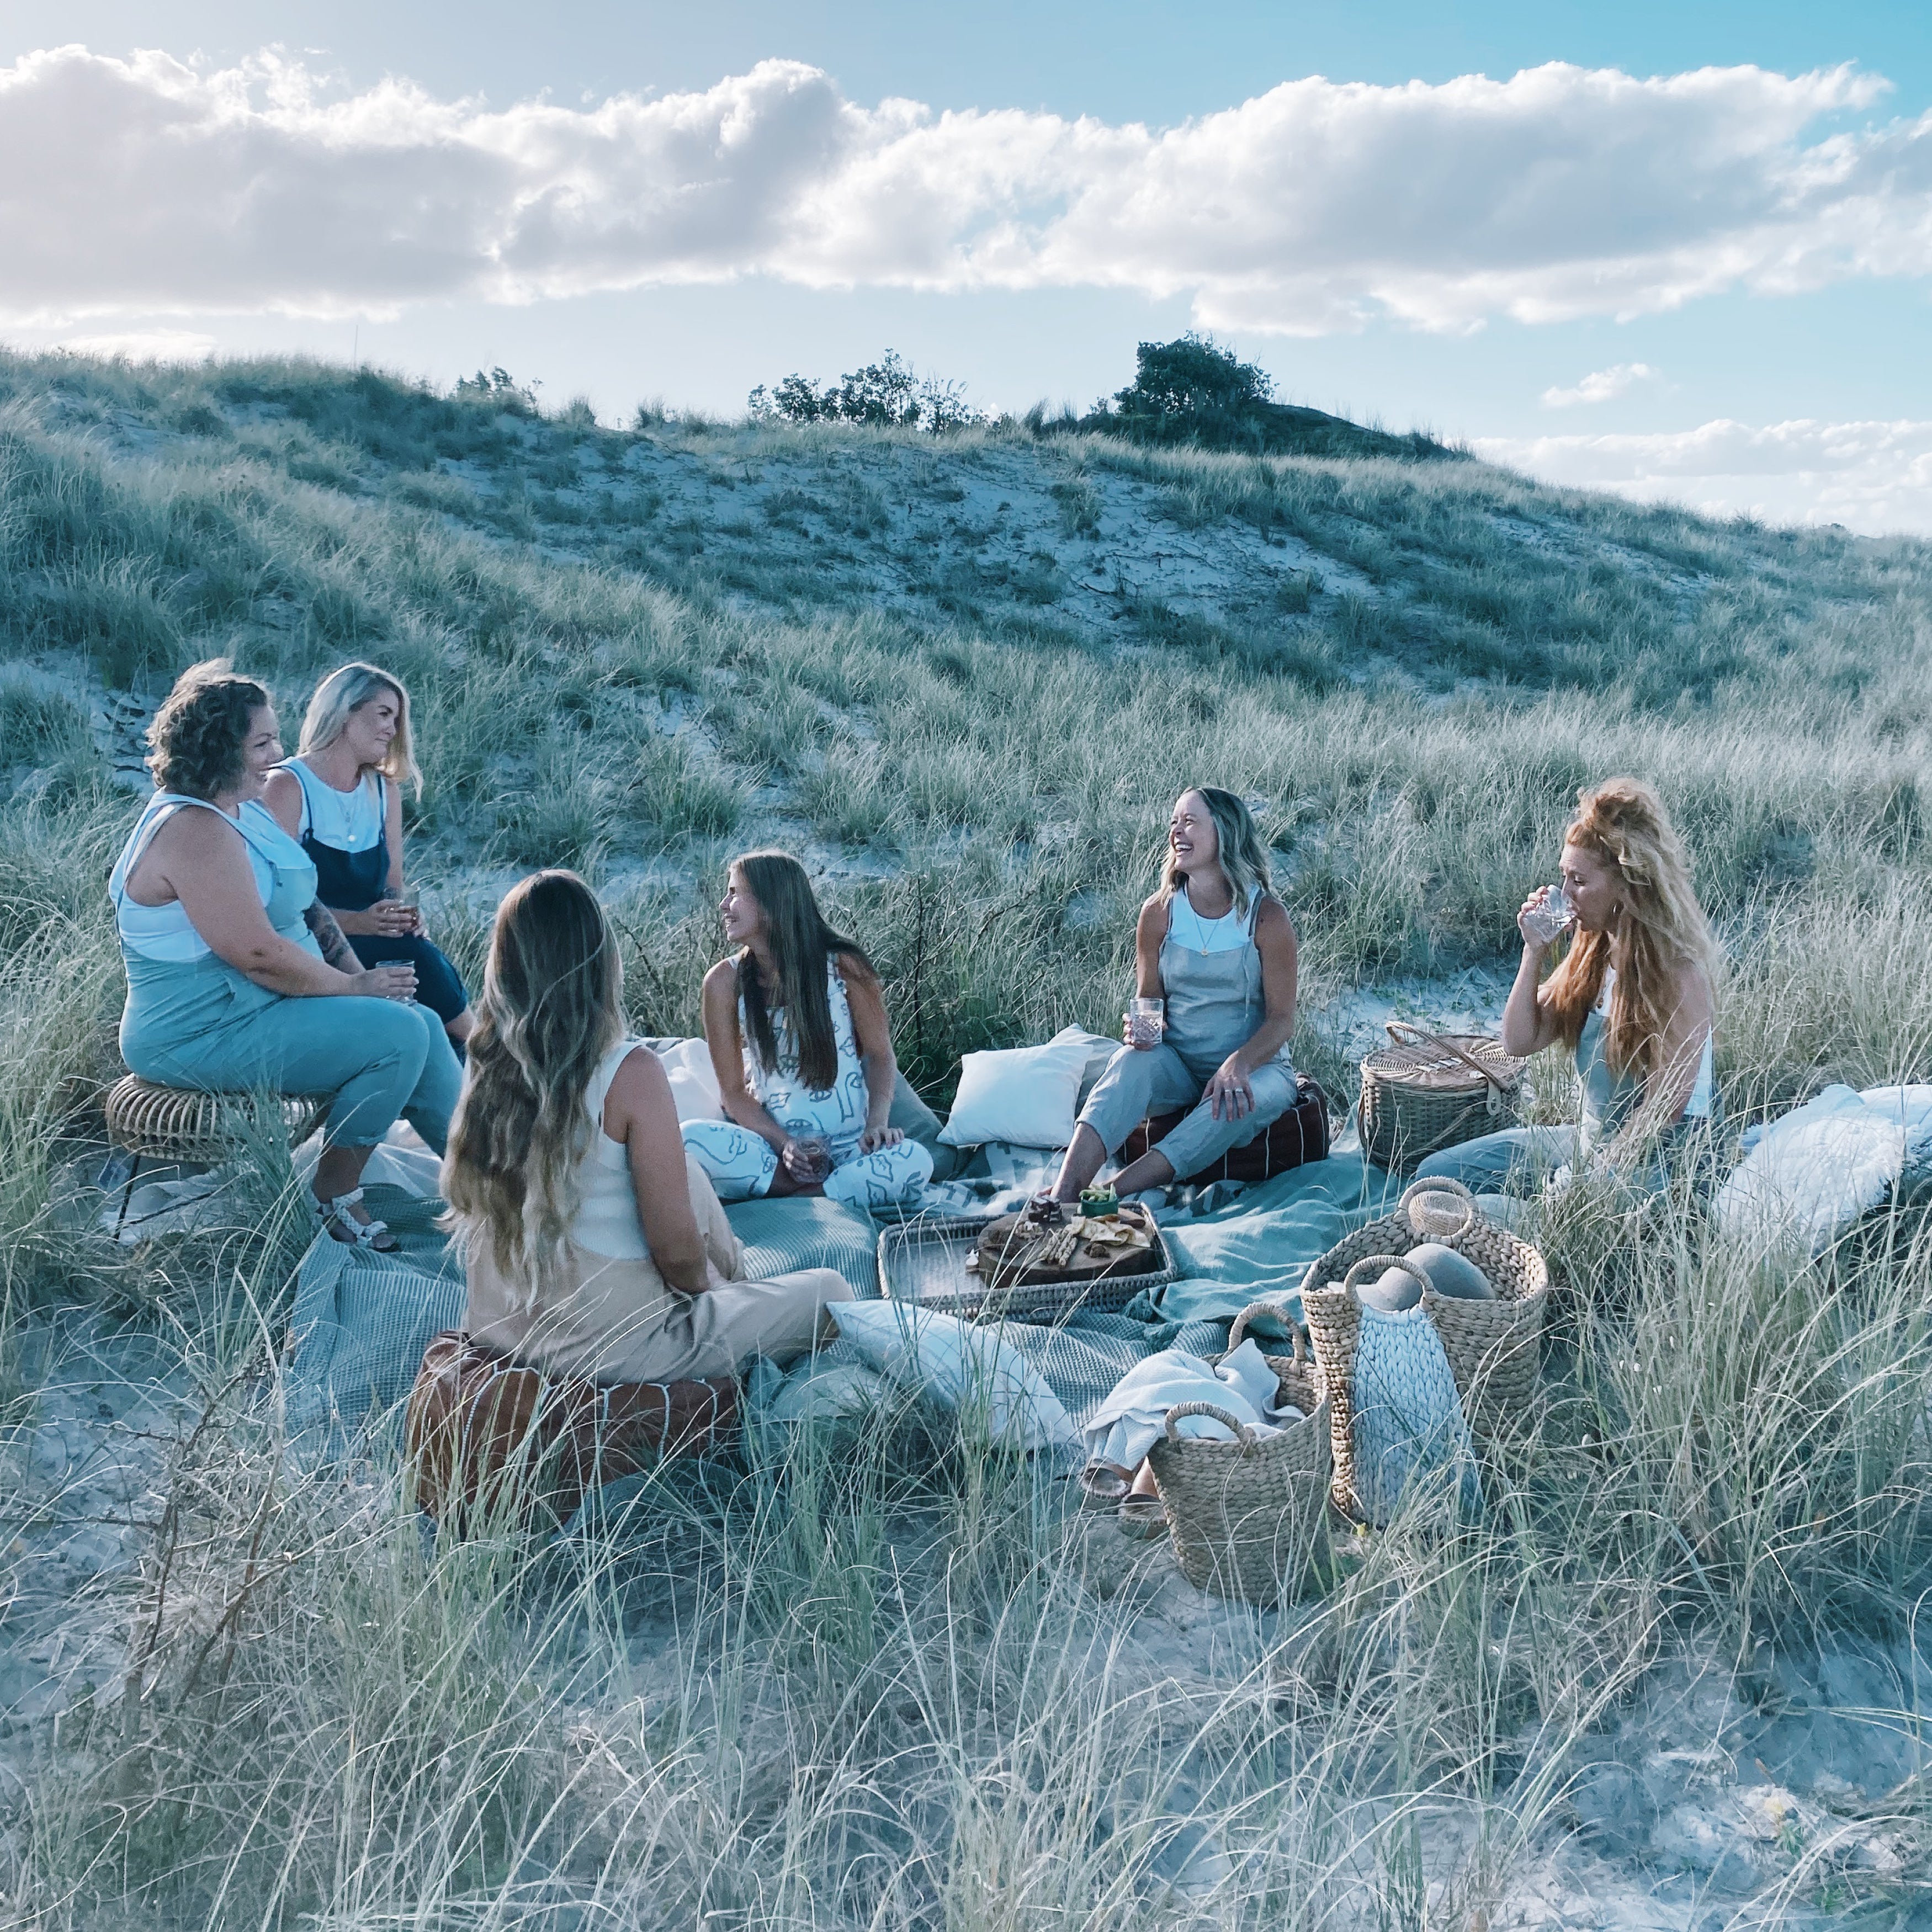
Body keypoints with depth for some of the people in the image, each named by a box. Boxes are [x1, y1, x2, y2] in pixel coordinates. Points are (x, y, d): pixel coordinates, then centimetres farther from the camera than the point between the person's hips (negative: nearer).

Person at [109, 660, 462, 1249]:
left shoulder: (242, 808, 10)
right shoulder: (194, 830, -22)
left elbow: (305, 906, 15)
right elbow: (258, 954, -26)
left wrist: (358, 974, 0)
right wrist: (354, 988, -14)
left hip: (260, 1005, 10)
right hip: (203, 1036, -10)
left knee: (421, 1023, 3)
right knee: (399, 1034, -18)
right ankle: (335, 1200, -3)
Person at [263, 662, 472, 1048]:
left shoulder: (385, 789, 14)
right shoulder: (287, 786, -7)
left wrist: (402, 913, -9)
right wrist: (355, 922, -25)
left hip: (370, 938, 6)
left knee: (421, 955, -27)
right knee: (416, 958, -28)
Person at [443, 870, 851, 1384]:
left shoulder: (489, 1063, -5)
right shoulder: (630, 1073, -23)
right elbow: (676, 1246, -20)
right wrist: (700, 1285, 5)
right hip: (607, 1350, -7)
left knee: (684, 1173, 26)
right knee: (829, 1291, 10)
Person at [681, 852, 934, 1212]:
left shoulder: (843, 965, -2)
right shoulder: (725, 982, 0)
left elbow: (880, 1055, 6)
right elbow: (733, 1091, 2)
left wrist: (878, 1123, -12)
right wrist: (785, 1145, -14)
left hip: (853, 1149, -1)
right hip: (775, 1145, 1)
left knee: (913, 1160, -33)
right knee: (690, 1137, -29)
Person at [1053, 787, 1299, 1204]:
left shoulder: (1267, 917, -10)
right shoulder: (1159, 913, -1)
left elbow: (1282, 1018, -11)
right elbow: (1148, 999, 8)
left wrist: (1238, 1065, -29)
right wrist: (1140, 1028, -17)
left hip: (1255, 1065, -2)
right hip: (1178, 1066, 2)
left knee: (1241, 1101, -37)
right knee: (1133, 1061, -32)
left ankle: (1110, 1195, -44)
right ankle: (1061, 1199, -48)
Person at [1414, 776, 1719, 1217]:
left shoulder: (1678, 974, -20)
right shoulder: (1591, 953, 3)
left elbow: (1664, 1109, -20)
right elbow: (1520, 1041, 3)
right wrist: (1534, 954, -8)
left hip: (1656, 1160, -8)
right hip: (1589, 1138, 8)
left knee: (1490, 1213, -27)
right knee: (1436, 1175, 3)